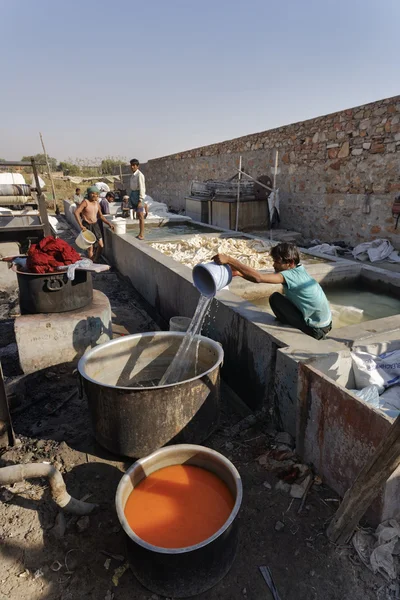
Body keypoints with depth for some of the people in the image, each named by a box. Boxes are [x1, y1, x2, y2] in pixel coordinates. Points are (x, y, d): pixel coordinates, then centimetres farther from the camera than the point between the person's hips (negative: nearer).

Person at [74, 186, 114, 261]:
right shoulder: (85, 202, -12)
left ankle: (95, 261, 24)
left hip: (95, 225, 6)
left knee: (101, 245, 6)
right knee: (90, 247, -3)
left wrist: (109, 223, 8)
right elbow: (76, 212, -21)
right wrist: (81, 226, -26)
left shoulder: (97, 203, 8)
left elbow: (101, 216, 18)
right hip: (87, 226, -6)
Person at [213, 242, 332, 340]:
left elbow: (259, 278, -36)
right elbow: (261, 277, 1)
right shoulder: (296, 270, 1)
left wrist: (229, 260, -35)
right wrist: (238, 273, -13)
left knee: (275, 298, -14)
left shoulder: (292, 275, -26)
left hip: (316, 330, -9)